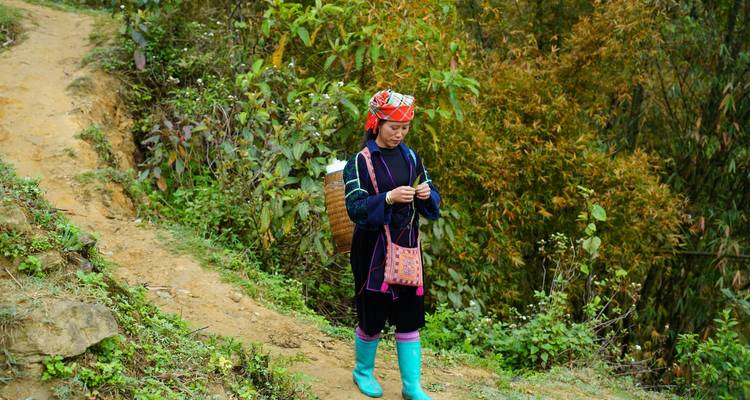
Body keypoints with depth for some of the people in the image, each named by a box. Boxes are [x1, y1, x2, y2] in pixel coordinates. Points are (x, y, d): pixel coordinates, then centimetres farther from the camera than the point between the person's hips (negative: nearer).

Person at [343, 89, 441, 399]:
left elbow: (432, 200, 10)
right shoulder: (360, 162, -8)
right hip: (373, 249, -4)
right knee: (371, 315, 6)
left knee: (409, 316, 4)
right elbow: (354, 208, -14)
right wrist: (388, 198, -28)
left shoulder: (411, 158, 5)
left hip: (406, 246, 4)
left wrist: (427, 194, -13)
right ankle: (363, 371, 30)